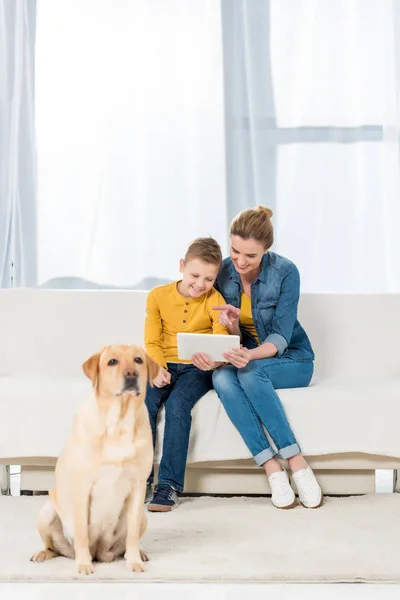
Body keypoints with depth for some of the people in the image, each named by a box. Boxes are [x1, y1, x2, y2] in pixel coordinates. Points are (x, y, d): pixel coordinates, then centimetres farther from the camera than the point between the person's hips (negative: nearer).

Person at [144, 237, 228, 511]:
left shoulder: (215, 301, -5)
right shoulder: (158, 296, 1)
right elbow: (152, 342, 1)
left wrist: (214, 361, -37)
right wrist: (157, 368, -19)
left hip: (197, 368, -2)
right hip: (165, 365, 2)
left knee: (177, 404, -30)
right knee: (144, 403, -26)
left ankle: (170, 484, -25)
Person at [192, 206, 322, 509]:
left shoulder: (285, 272, -17)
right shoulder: (222, 272, -7)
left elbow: (280, 337, -19)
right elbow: (234, 338, -2)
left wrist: (251, 355, -41)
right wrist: (232, 324, -27)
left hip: (290, 360, -3)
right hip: (246, 360, 3)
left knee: (250, 372, -36)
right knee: (222, 378, -32)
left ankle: (298, 464, -33)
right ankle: (273, 470, -35)